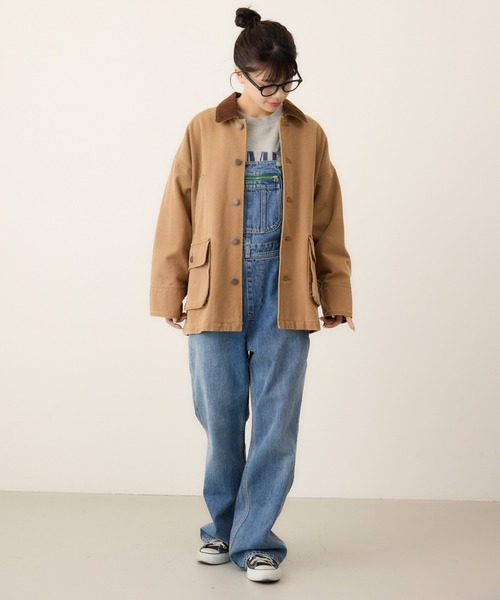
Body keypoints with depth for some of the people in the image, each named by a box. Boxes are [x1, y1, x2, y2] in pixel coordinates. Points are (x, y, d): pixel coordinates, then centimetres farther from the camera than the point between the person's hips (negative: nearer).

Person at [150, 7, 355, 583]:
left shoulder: (309, 135, 7)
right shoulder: (204, 131, 3)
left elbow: (327, 223, 11)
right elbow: (176, 217, 5)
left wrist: (336, 296, 11)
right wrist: (169, 294, 4)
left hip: (285, 298, 1)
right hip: (216, 298, 0)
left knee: (276, 422, 0)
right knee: (220, 420, 7)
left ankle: (256, 540, 12)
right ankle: (223, 525, 29)